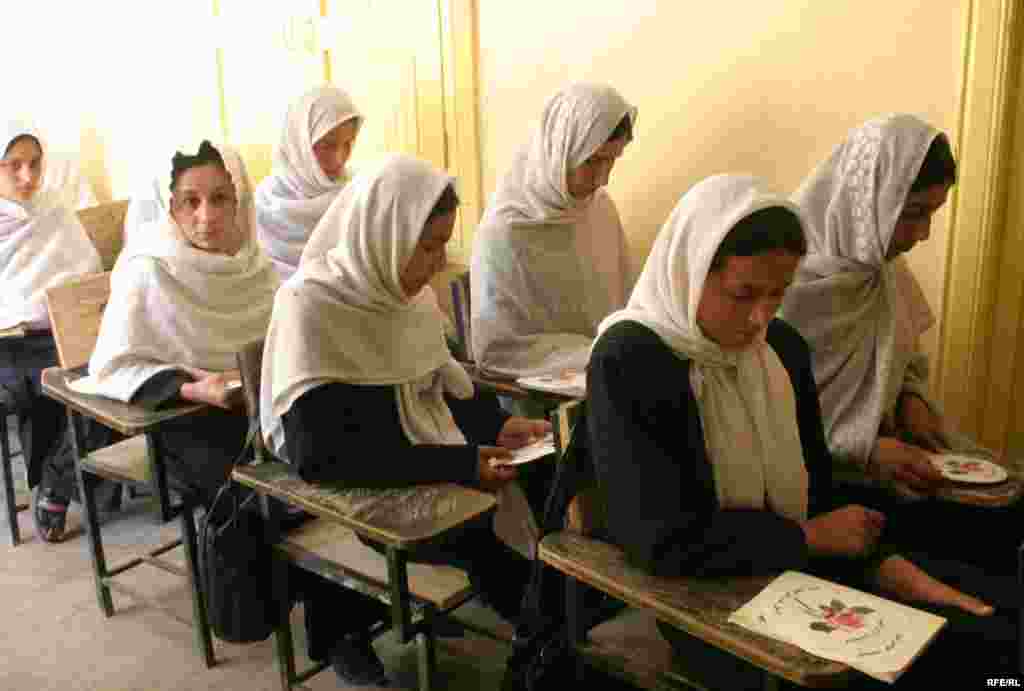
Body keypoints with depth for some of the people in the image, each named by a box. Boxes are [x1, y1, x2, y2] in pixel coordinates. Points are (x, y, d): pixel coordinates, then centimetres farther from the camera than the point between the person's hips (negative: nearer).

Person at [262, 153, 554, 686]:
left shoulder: (402, 291, 1)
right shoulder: (311, 306, -21)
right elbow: (321, 454, -28)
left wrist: (497, 427, -6)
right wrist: (459, 465, -28)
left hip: (424, 471, 7)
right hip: (346, 493, -7)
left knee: (545, 480, -9)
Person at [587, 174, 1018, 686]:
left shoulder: (783, 347, 4)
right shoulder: (627, 364, -19)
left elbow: (818, 492, 8)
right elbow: (669, 543, -22)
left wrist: (913, 582, -6)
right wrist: (809, 537, -11)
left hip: (805, 563, 7)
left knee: (1005, 616, 3)